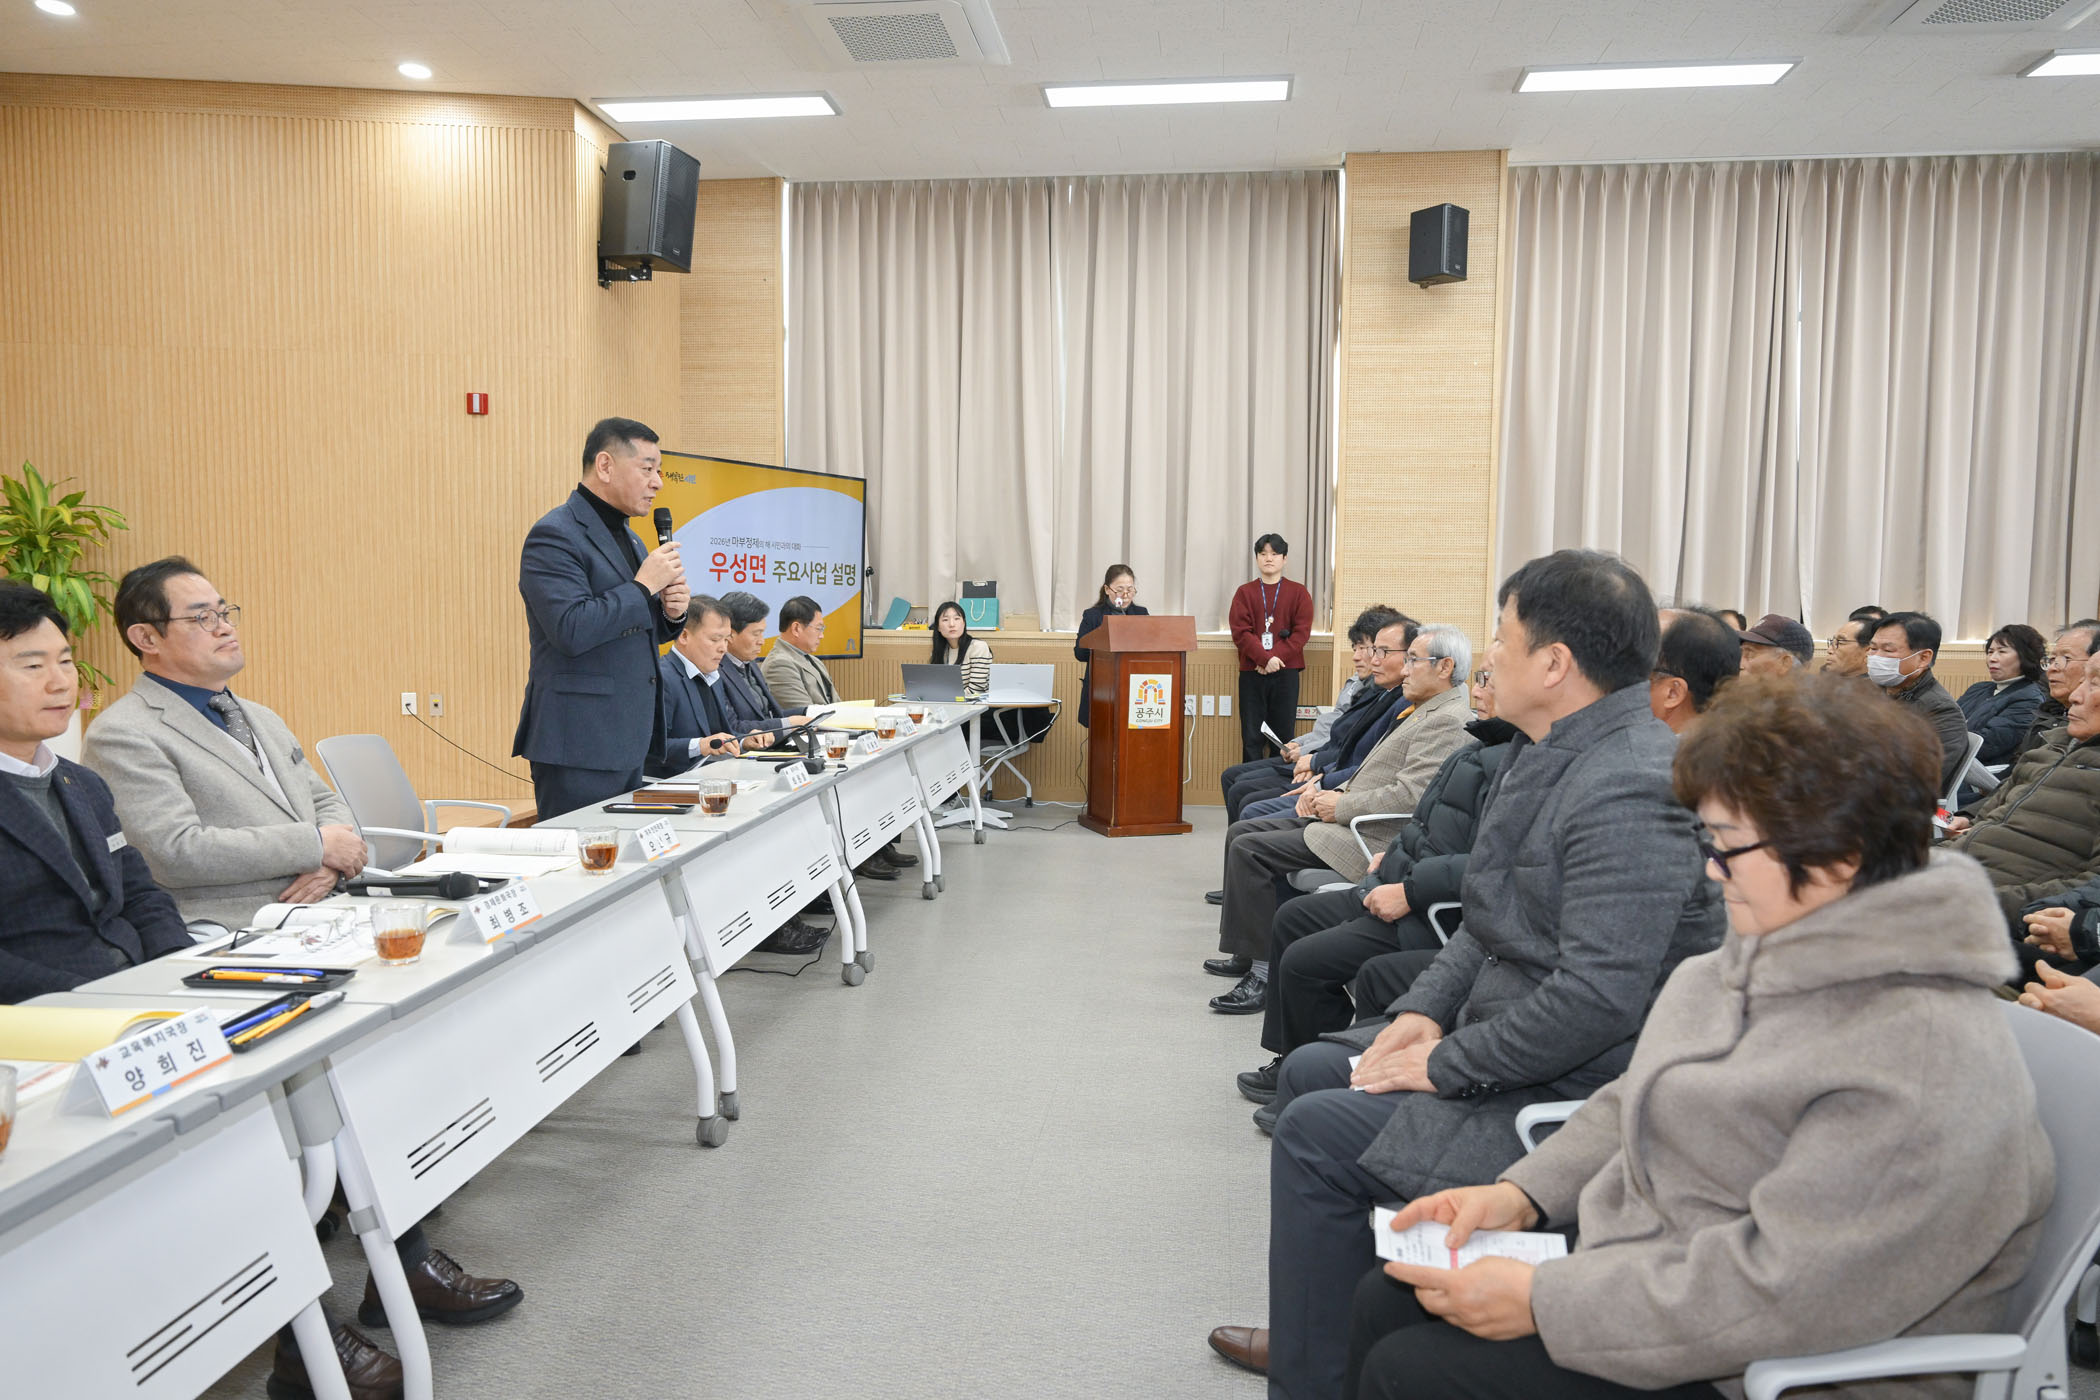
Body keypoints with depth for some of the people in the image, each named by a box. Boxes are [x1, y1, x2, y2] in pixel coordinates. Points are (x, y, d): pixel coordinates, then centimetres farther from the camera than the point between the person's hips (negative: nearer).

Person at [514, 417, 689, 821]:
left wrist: (671, 612, 3)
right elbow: (572, 629, -24)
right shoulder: (554, 536, -12)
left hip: (627, 744, 9)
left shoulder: (626, 535, 17)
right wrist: (645, 586, -17)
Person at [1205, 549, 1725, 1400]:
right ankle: (1314, 1325, 31)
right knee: (1310, 1070, 15)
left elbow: (1597, 1000, -31)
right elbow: (1492, 918, 16)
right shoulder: (1551, 750, 7)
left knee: (1318, 1134, -13)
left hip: (1583, 1094, -10)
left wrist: (1447, 1065, -20)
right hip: (1502, 1032, 11)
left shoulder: (1629, 788, -26)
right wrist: (1428, 1008, 2)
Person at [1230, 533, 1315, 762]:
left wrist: (1276, 657, -13)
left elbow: (1301, 631, -1)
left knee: (1283, 737, 0)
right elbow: (1240, 632, -2)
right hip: (1252, 673, 0)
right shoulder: (1245, 592, 8)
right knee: (1252, 737, 0)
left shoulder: (1298, 592, 9)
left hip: (1286, 673, 0)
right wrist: (1265, 658, -16)